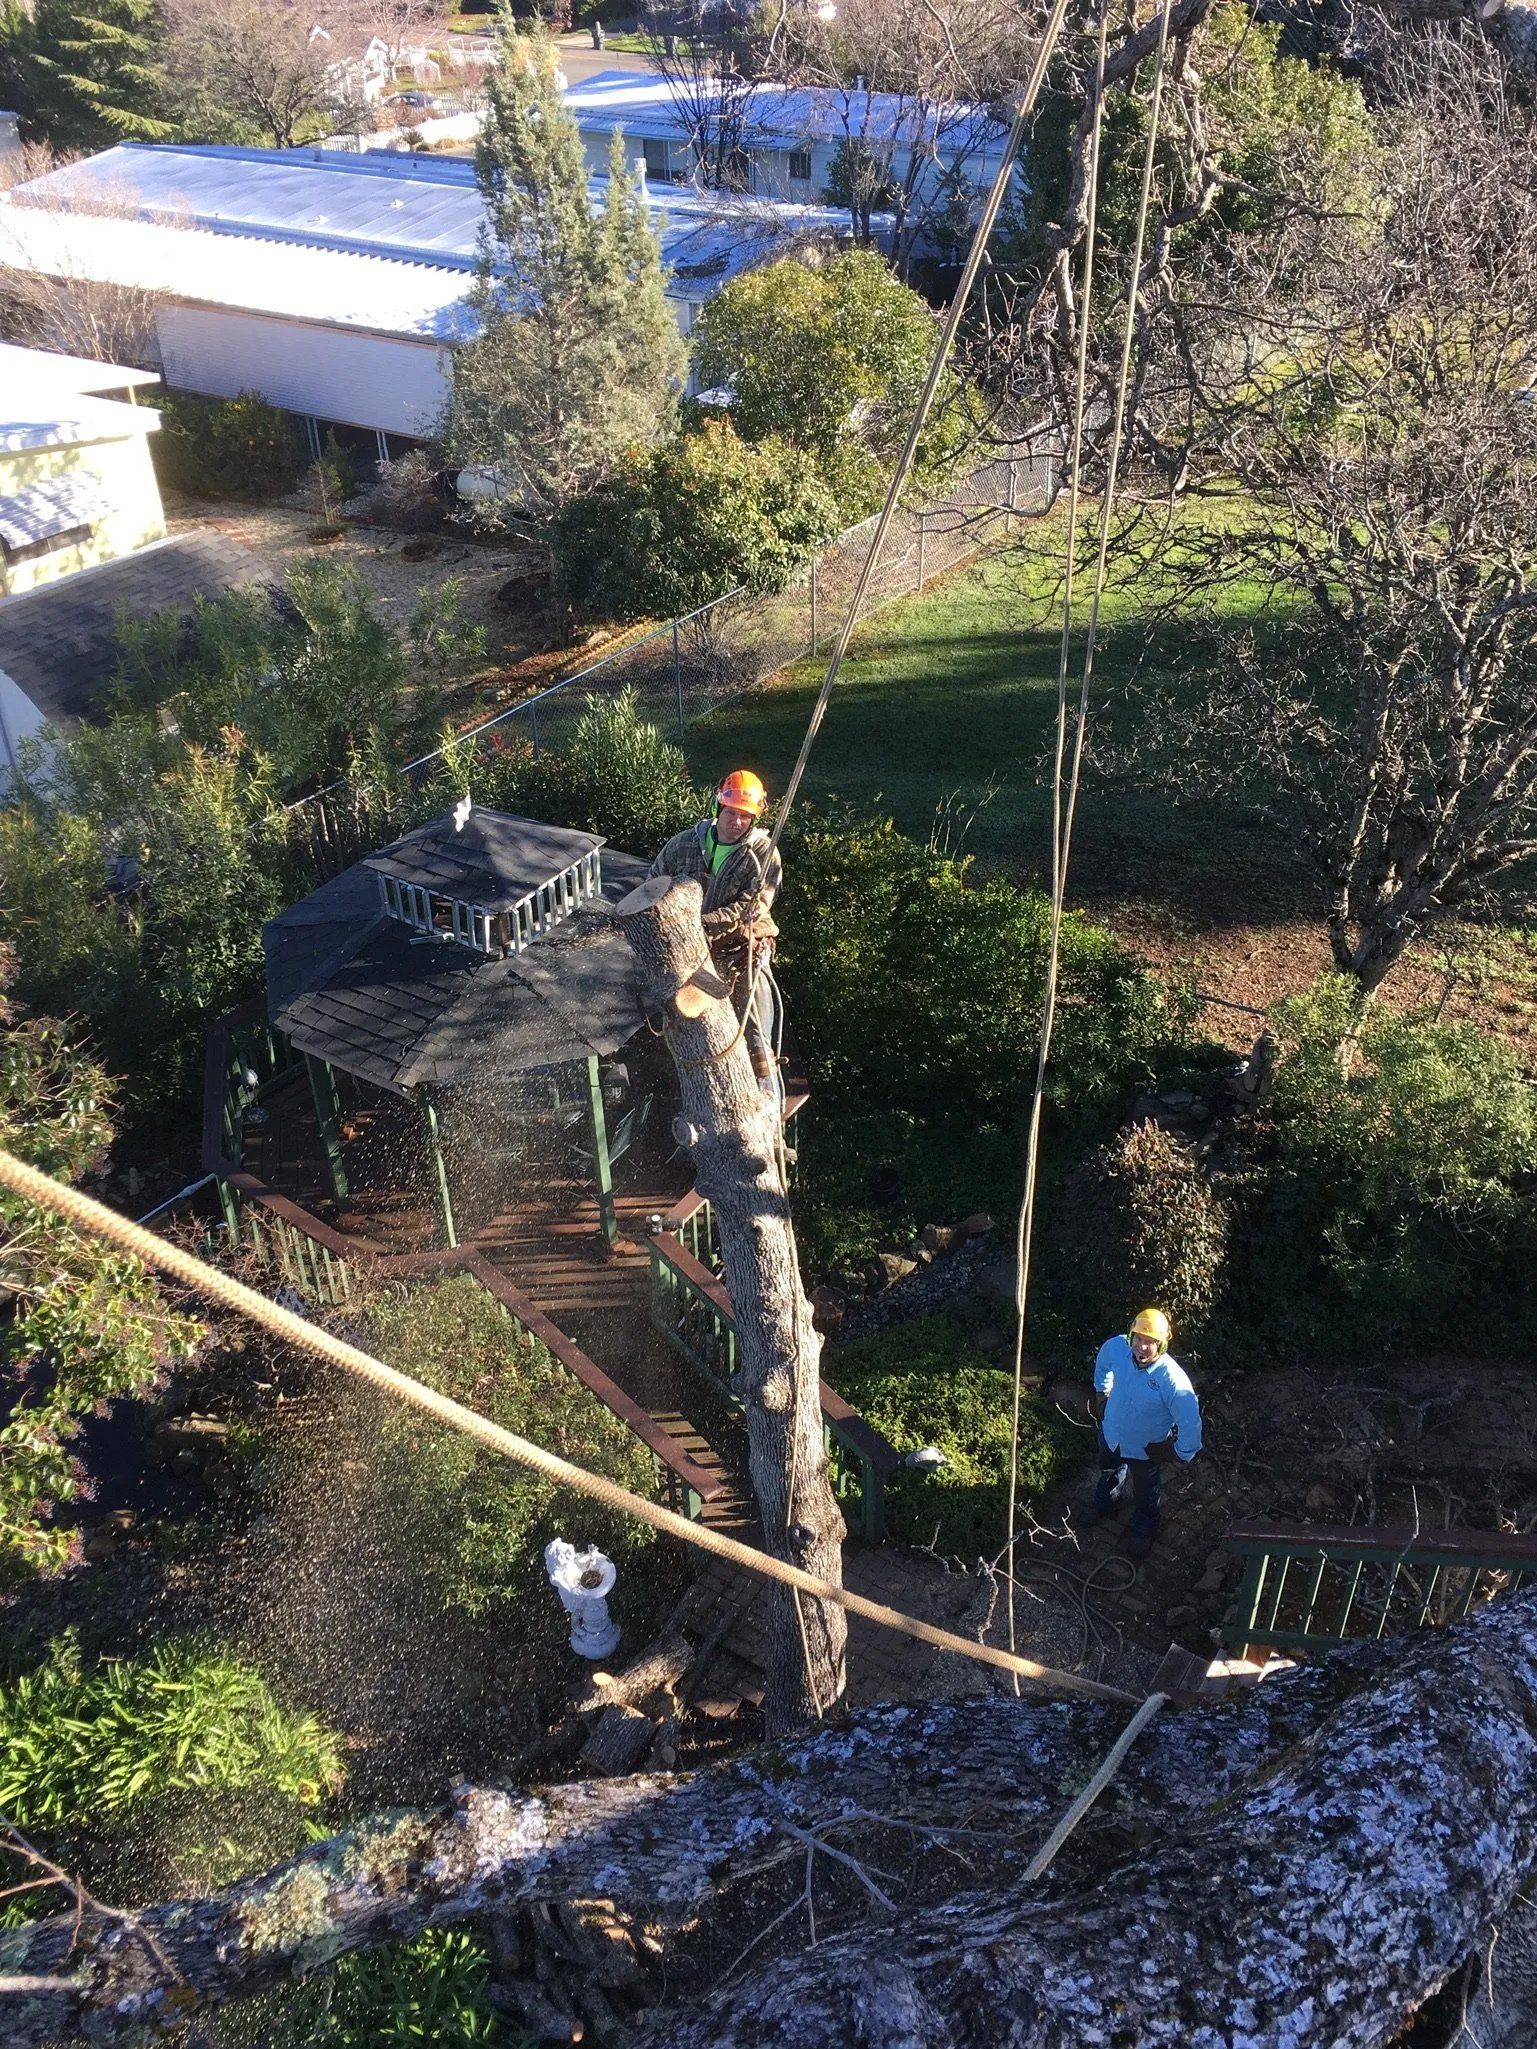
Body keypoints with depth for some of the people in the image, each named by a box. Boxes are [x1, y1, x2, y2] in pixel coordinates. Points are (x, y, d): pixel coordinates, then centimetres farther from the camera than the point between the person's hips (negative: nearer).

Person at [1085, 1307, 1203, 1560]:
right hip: (1111, 1433, 4)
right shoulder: (1116, 1347, -28)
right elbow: (1103, 1363, -1)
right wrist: (1102, 1392, 8)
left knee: (1146, 1494, 28)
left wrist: (1182, 1454, -15)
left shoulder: (1173, 1380, -43)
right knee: (1109, 1473, 36)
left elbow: (1190, 1423, -30)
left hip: (1146, 1449, -4)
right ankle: (1102, 1503, 69)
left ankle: (1144, 1531, 60)